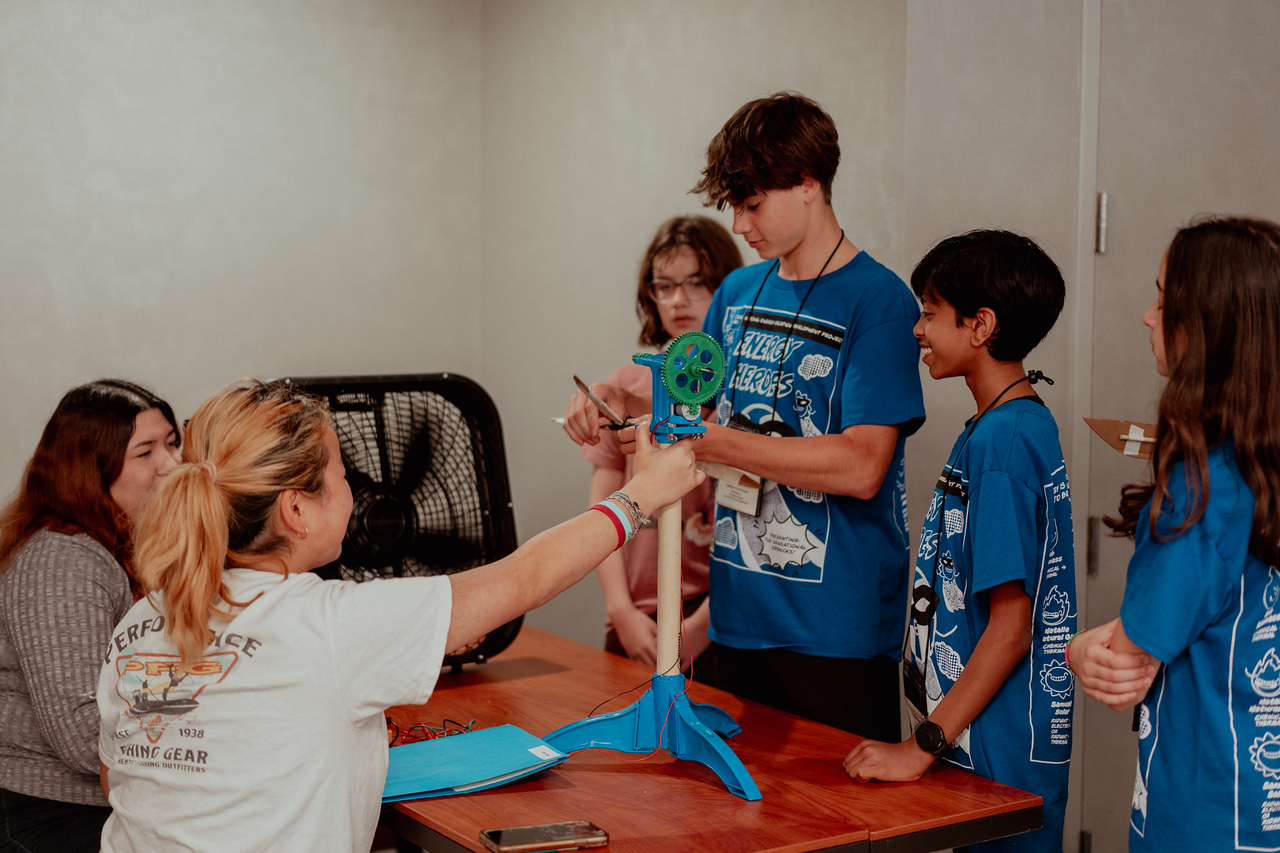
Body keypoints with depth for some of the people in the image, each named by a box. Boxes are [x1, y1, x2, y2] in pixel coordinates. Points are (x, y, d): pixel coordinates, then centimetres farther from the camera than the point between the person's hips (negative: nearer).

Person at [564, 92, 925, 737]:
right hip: (738, 619, 6)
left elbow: (861, 467, -21)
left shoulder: (879, 303, -12)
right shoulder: (740, 291, 9)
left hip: (836, 631, -6)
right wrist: (618, 399, 1)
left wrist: (708, 441, -21)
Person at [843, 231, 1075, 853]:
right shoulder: (1019, 424, 10)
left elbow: (1011, 625, -22)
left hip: (1000, 756, -9)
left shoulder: (1003, 441, -20)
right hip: (974, 738, 9)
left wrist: (924, 745, -20)